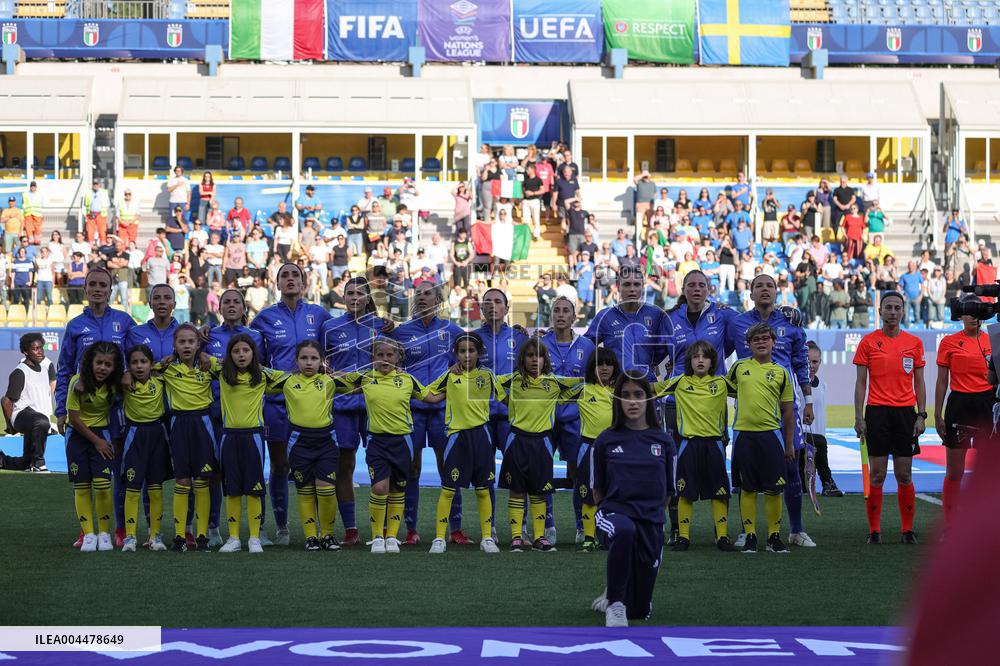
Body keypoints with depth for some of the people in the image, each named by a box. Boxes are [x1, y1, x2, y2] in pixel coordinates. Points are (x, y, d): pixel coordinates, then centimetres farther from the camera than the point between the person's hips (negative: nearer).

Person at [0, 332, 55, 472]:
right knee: (42, 422, -44)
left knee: (26, 464, 10)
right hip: (23, 414, -8)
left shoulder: (46, 364, 9)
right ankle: (38, 462, -30)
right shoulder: (19, 373, -13)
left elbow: (52, 381, 30)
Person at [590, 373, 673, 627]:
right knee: (625, 531, -43)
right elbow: (598, 490, 11)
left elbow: (667, 491, 13)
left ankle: (613, 595, 41)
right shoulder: (606, 441, 0)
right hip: (614, 512, -2)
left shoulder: (663, 442, 3)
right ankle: (615, 603, -25)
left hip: (651, 521, 2)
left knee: (640, 610, 4)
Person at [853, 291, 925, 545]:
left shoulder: (914, 343, 8)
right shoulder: (868, 342, 3)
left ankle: (908, 530, 10)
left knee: (904, 475, 3)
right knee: (877, 474, -2)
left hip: (905, 412, 1)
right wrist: (858, 417, -5)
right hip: (877, 411, -1)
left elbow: (919, 383, 10)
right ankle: (874, 530, 3)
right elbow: (861, 383, 3)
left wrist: (921, 415, 1)